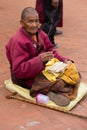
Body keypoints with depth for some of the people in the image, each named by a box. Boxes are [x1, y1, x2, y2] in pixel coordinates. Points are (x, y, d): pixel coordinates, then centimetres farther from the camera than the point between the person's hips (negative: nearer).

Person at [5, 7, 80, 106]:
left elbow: (50, 50, 5)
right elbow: (18, 70, -31)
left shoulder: (40, 34, -2)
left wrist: (62, 60, -15)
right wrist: (40, 59, -39)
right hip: (24, 77, -9)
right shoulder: (18, 41, -27)